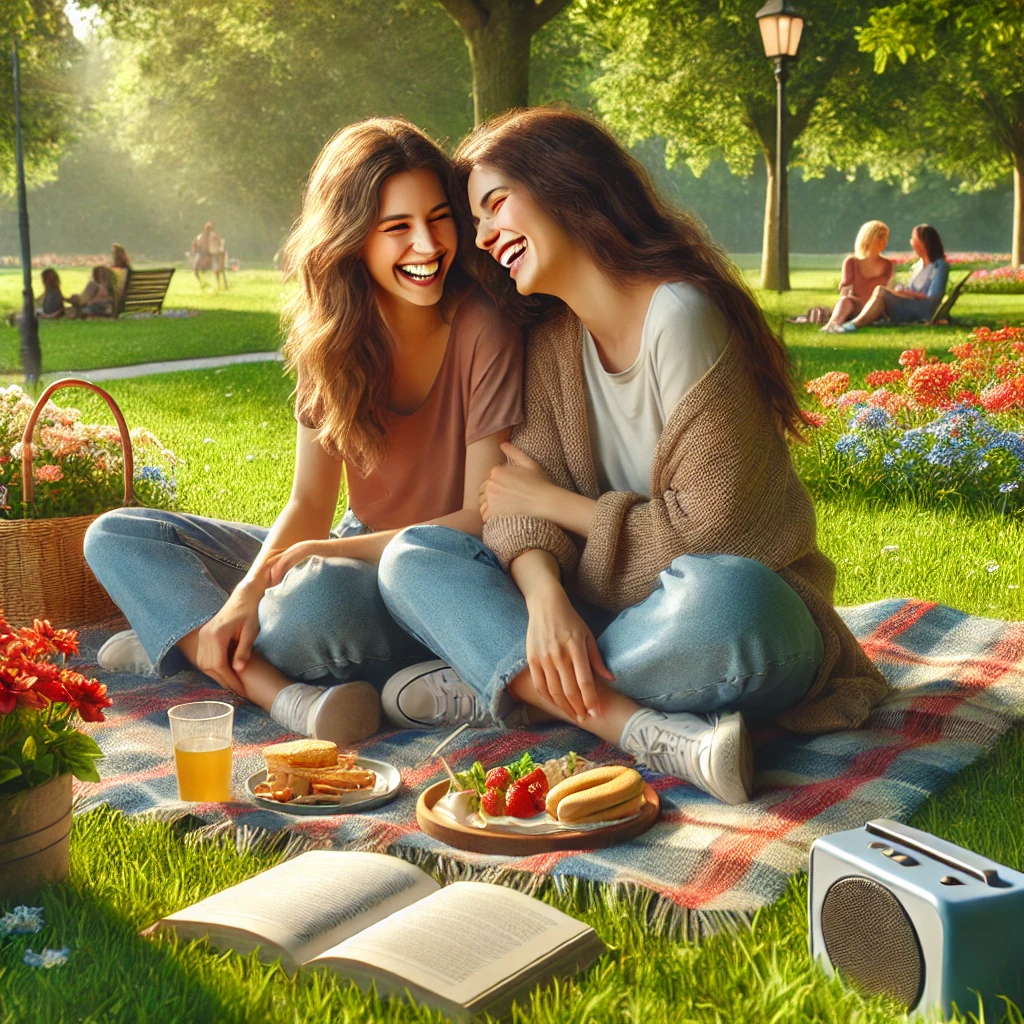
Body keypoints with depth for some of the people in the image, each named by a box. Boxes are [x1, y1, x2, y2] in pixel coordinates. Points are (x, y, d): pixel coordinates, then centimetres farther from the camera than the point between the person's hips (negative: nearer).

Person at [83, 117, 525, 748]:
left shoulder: (482, 333, -15)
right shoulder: (333, 336, 1)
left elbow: (485, 520, -15)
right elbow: (310, 502, -1)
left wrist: (332, 550, -20)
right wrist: (247, 590, -20)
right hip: (356, 555, 7)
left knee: (321, 597, -41)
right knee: (117, 537, -2)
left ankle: (179, 638, -8)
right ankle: (289, 697, -25)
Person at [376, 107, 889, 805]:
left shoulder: (681, 314, -16)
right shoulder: (553, 341, 6)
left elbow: (708, 526, -19)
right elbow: (524, 500, -4)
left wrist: (553, 500, -8)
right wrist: (545, 597, -27)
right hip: (598, 610, 7)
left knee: (719, 600, -41)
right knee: (412, 557, -10)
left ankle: (489, 684, -19)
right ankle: (648, 731, -26)